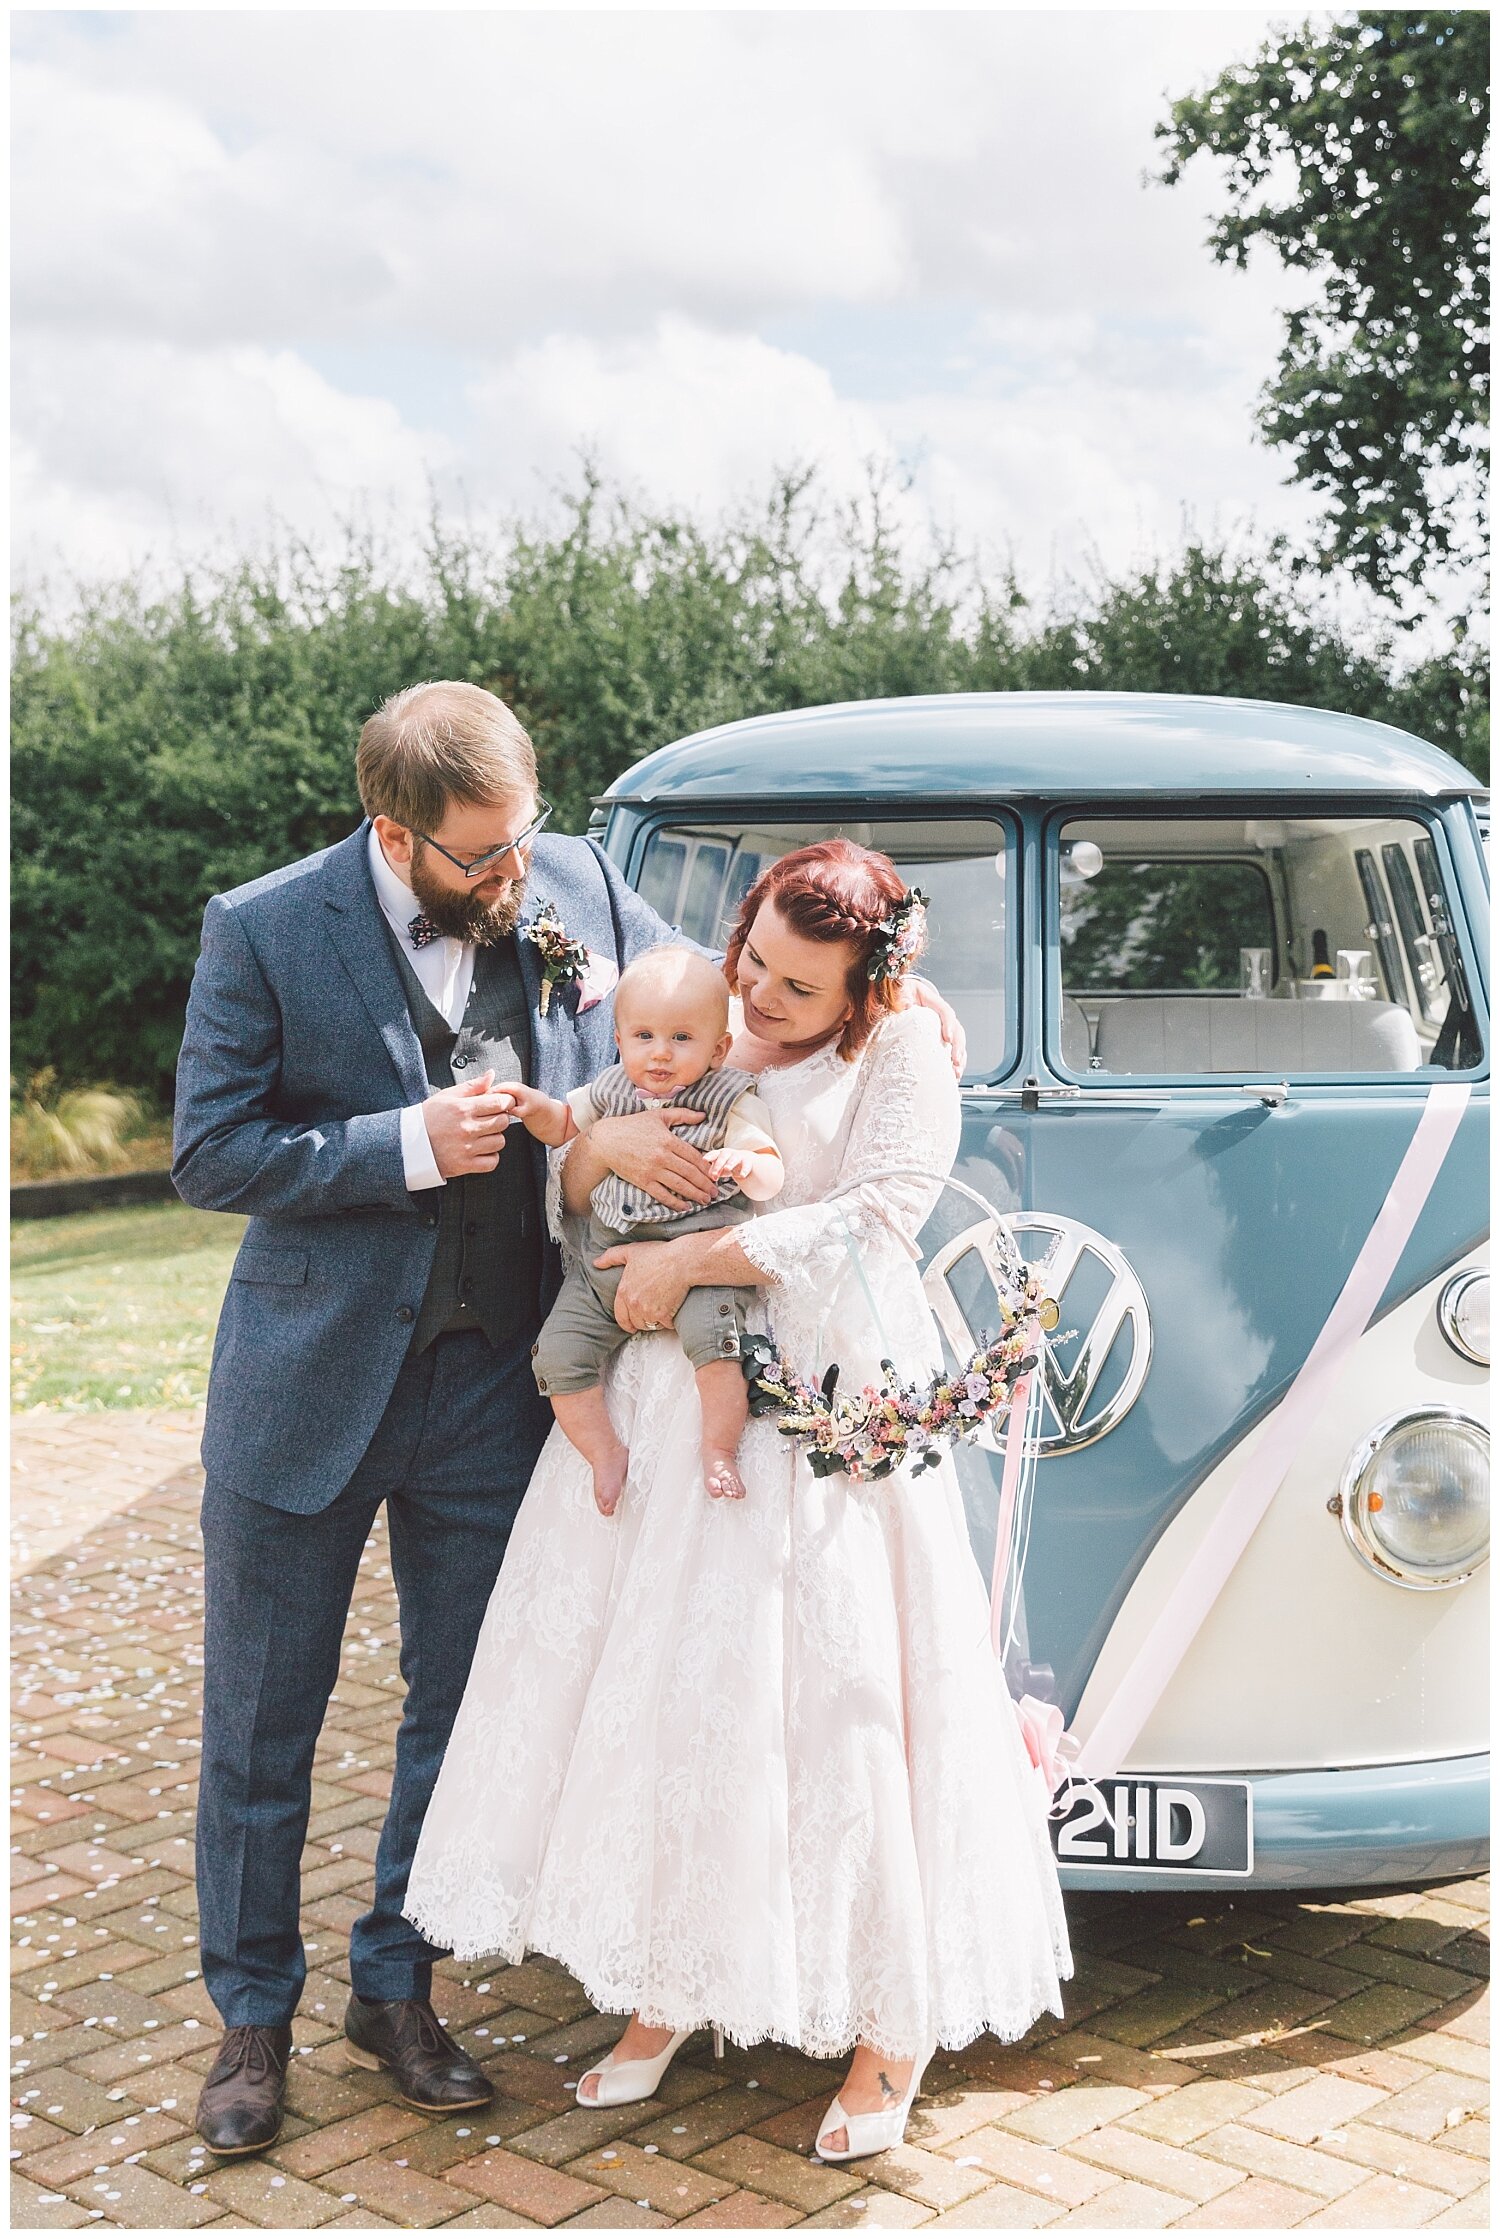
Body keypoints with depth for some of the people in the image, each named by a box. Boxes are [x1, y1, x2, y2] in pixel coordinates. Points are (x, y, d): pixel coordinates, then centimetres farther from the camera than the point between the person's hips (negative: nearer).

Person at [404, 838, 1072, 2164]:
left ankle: (895, 2021, 12)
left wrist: (691, 1258, -16)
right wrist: (600, 1149, -9)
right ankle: (664, 1985, 22)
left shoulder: (900, 1053, -2)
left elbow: (877, 1218, -14)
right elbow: (572, 1206, 15)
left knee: (841, 1697, -2)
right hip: (669, 1405, 5)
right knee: (656, 1681, 6)